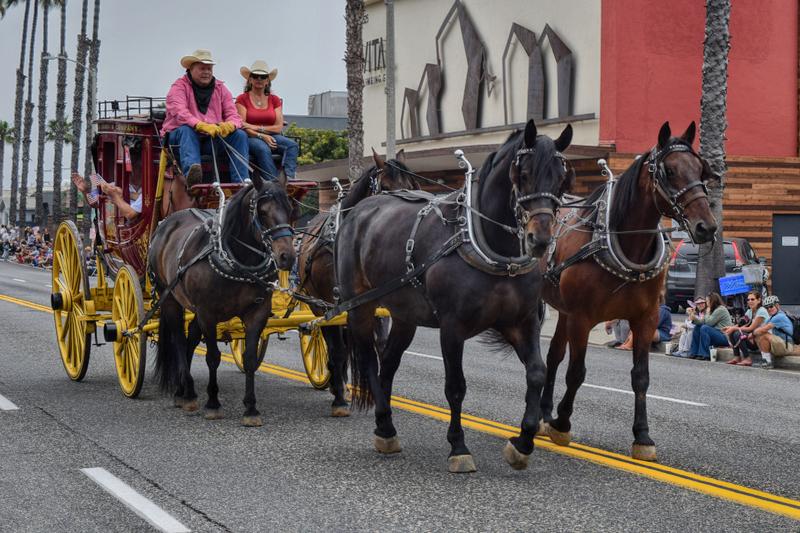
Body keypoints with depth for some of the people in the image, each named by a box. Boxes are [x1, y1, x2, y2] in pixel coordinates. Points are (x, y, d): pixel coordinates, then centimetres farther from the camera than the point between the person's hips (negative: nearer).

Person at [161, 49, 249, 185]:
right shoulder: (179, 86, -1)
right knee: (186, 130, -36)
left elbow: (233, 115, 4)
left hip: (214, 138, 4)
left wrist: (229, 125, -23)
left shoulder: (220, 88, 13)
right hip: (179, 136, -4)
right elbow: (180, 113, -20)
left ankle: (242, 182, -32)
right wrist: (202, 126, -38)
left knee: (240, 135, -18)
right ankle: (191, 174, -62)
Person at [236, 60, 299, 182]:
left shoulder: (274, 100, 16)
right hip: (250, 139, -4)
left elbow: (279, 127, 6)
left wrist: (257, 128, -8)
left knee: (292, 145, -25)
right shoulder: (242, 99, 5)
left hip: (271, 137, 4)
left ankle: (289, 179, -43)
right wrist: (262, 136, -19)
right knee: (262, 148, -38)